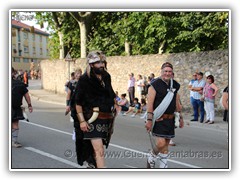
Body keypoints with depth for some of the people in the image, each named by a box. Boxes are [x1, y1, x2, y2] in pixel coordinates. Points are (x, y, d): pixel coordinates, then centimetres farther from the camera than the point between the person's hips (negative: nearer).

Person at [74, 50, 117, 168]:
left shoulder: (106, 77, 9)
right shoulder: (84, 80, -8)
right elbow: (78, 102, -8)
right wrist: (82, 121, -13)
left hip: (107, 118, 6)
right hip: (93, 119, -6)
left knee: (96, 148, 15)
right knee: (100, 151, -12)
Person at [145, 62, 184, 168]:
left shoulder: (175, 85, 10)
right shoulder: (155, 84, -9)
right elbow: (150, 103, -13)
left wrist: (180, 117, 19)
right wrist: (149, 120, -19)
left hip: (170, 119, 6)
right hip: (158, 119, -6)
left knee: (166, 144, 10)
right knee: (160, 143, -14)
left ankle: (163, 166, 22)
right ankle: (151, 158, 15)